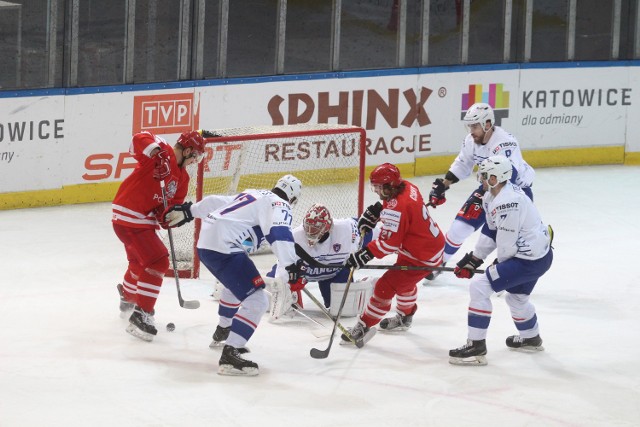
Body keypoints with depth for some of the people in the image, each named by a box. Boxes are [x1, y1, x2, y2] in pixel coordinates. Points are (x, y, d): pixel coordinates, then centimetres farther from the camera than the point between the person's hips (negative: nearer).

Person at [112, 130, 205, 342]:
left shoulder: (181, 177, 13)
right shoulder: (164, 153, -14)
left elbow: (173, 203, 8)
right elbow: (140, 139, -30)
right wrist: (157, 152, -44)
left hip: (144, 219, 10)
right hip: (130, 218, -10)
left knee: (140, 260, 32)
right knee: (157, 262, -14)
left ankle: (127, 295, 60)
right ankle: (141, 315, -13)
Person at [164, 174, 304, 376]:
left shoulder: (252, 194, 23)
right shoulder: (279, 205, -3)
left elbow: (215, 202, 31)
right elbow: (279, 232, -23)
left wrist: (188, 211, 43)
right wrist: (291, 266, -31)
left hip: (206, 241, 10)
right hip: (224, 249, -10)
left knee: (236, 284, 37)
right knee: (257, 300, -14)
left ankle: (223, 331, 57)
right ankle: (229, 355, -24)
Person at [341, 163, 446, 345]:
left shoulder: (396, 208, -30)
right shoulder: (406, 187, -4)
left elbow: (389, 243, -30)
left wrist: (365, 254, -29)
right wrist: (375, 211, 4)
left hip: (422, 258, -10)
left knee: (385, 287, -6)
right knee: (404, 281, 33)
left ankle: (364, 327, 3)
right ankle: (404, 317, 54)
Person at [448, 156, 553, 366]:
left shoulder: (507, 202, -26)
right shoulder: (493, 197, 7)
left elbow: (506, 244, -21)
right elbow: (491, 230, 15)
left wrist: (500, 264, -1)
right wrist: (473, 259, 12)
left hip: (528, 260, -11)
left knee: (479, 287, -12)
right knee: (517, 297, 33)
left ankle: (476, 346, -8)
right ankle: (531, 338, 58)